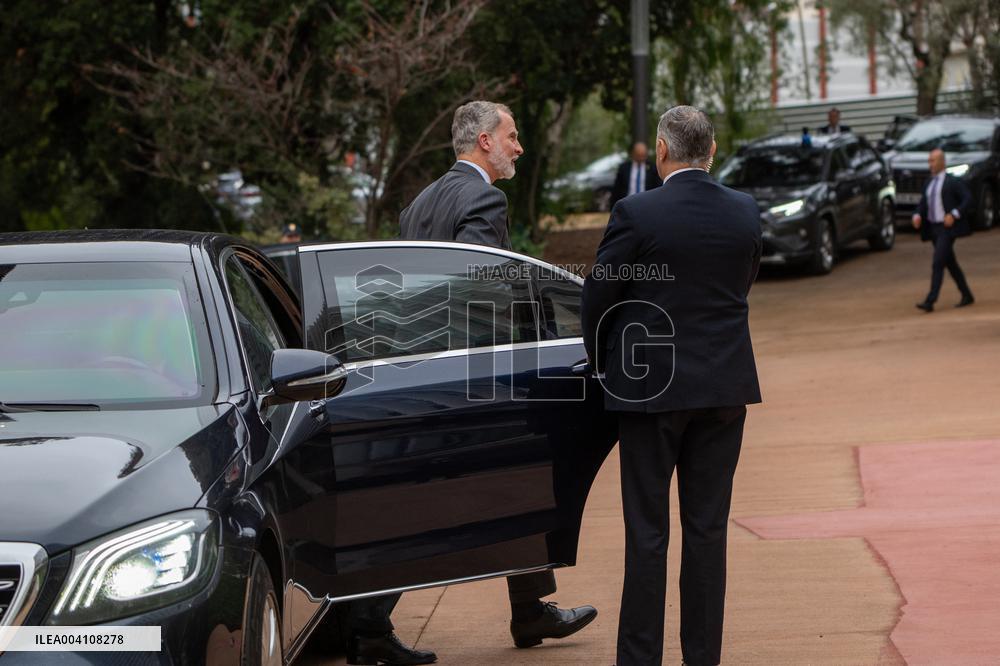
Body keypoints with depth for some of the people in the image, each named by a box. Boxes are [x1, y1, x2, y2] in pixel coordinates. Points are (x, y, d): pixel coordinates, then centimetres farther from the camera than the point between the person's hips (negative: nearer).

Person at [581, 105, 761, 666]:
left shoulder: (636, 214, -12)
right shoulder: (746, 212, 1)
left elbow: (599, 297, -5)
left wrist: (603, 363, 13)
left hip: (652, 387, -4)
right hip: (725, 385, 4)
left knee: (648, 530, 2)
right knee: (708, 526, 9)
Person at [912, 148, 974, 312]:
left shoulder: (953, 181, -6)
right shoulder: (929, 184, 16)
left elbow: (967, 199, -11)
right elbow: (923, 204, 15)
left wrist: (954, 215, -21)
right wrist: (917, 215, -6)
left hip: (947, 228, -8)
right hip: (933, 228, 8)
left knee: (937, 264, -15)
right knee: (950, 264, 14)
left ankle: (930, 301, -20)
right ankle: (967, 296, 26)